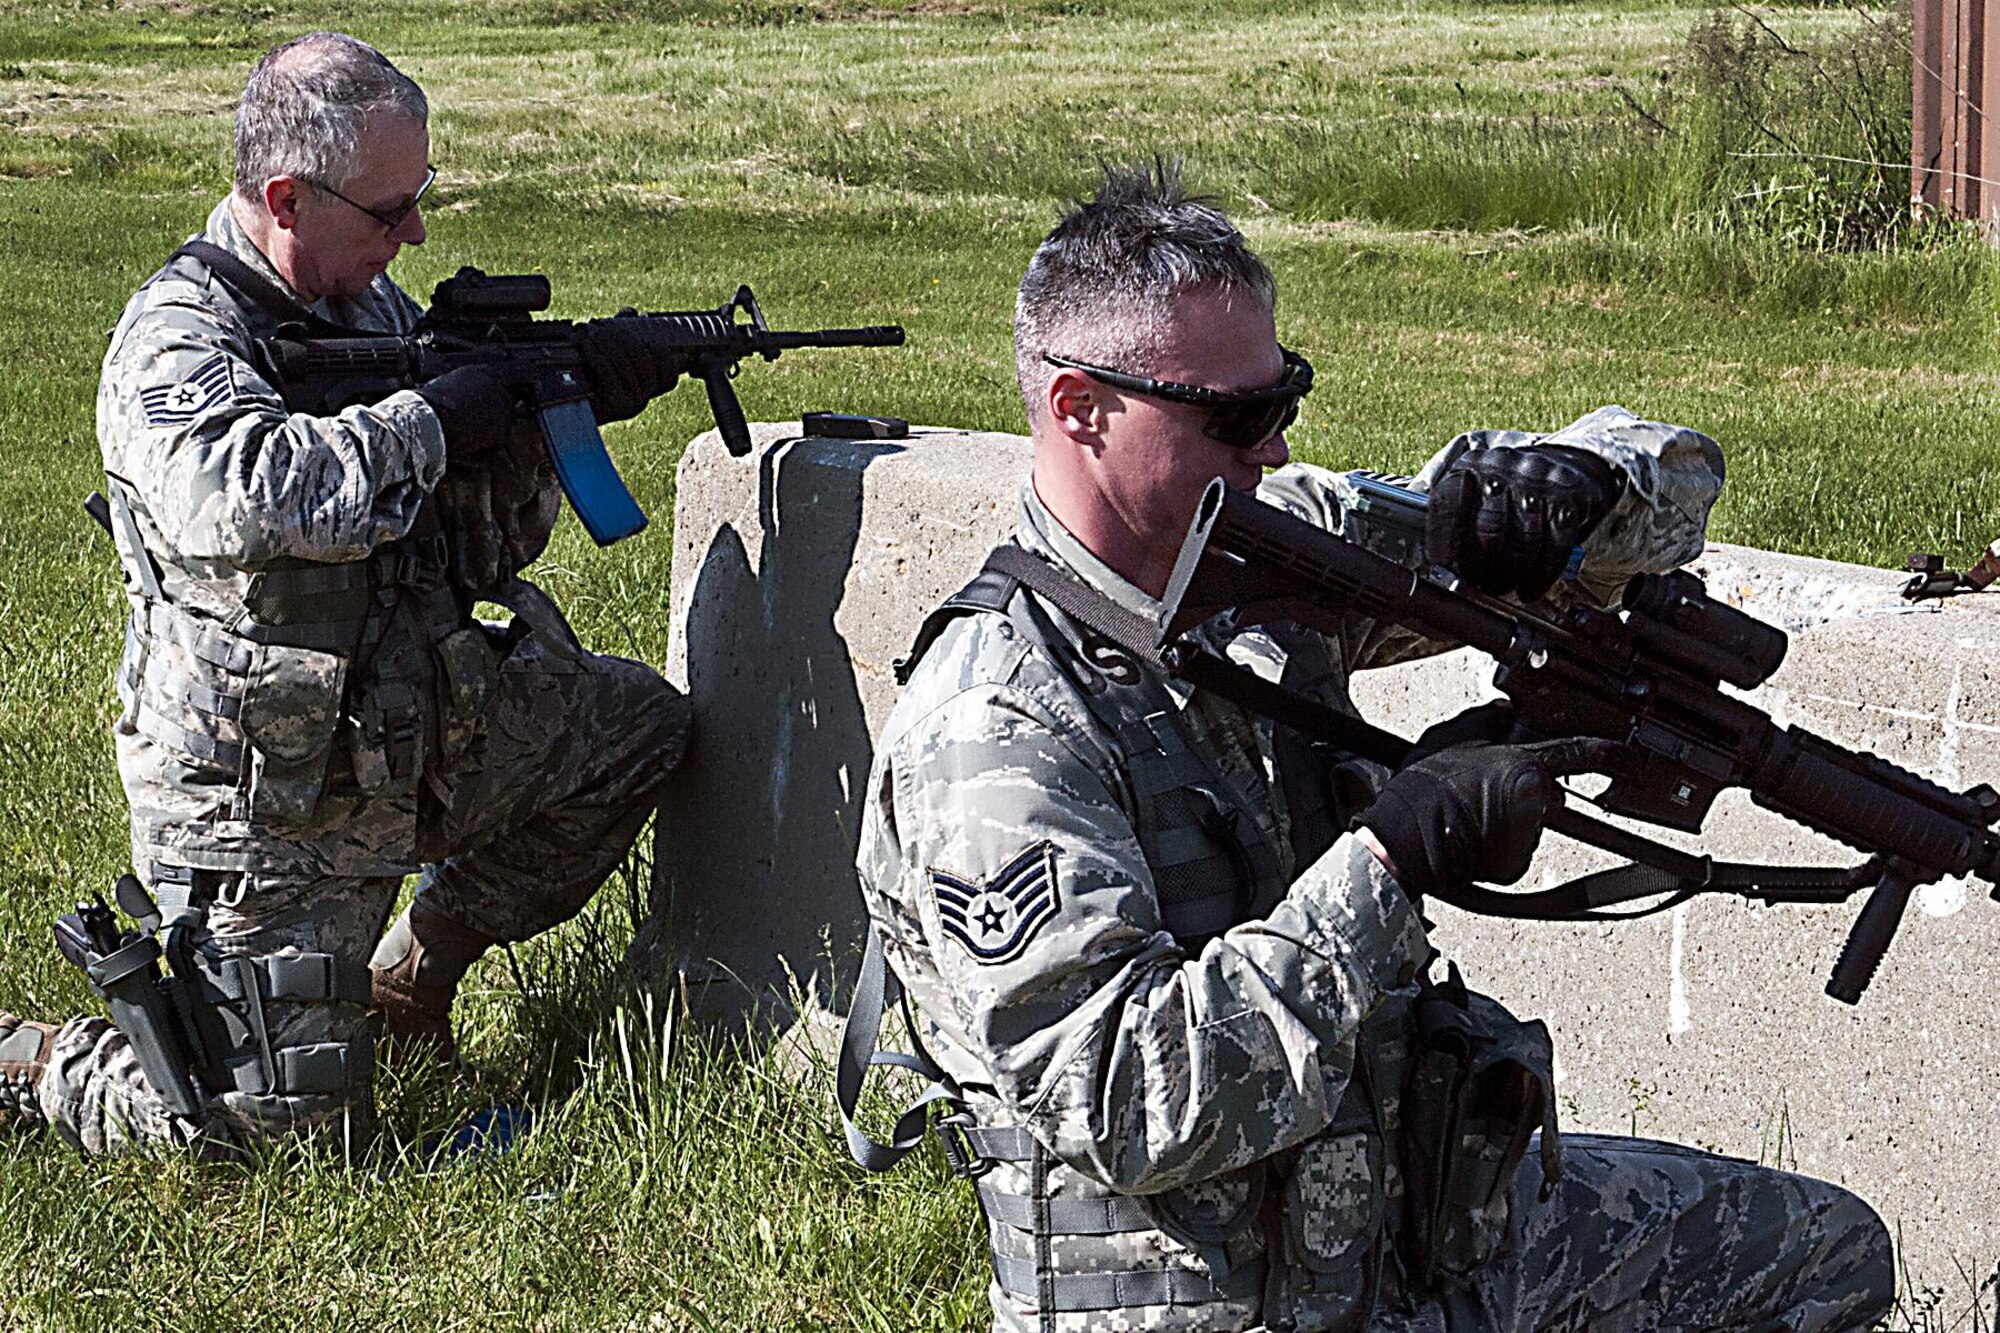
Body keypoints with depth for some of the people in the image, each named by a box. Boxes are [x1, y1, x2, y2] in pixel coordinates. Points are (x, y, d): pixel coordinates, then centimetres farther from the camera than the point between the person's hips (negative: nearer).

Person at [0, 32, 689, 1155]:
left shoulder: (374, 305, 6)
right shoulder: (177, 341, -18)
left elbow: (485, 554, 9)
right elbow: (243, 497, -41)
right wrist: (436, 418, -29)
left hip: (419, 743, 8)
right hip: (265, 814, -8)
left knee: (638, 726, 13)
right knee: (287, 1130, -9)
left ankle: (416, 966, 23)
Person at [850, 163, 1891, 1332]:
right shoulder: (988, 735, -21)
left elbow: (1674, 476, 8)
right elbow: (1127, 1107, -30)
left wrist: (1572, 481, -16)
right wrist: (1396, 853, -30)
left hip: (1402, 1212, 8)